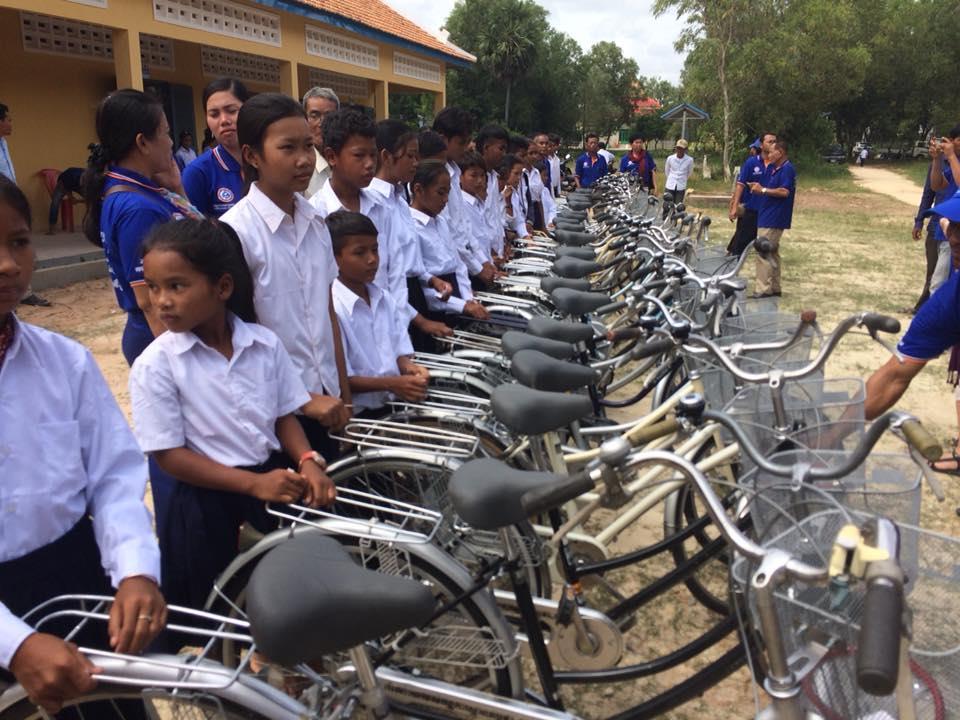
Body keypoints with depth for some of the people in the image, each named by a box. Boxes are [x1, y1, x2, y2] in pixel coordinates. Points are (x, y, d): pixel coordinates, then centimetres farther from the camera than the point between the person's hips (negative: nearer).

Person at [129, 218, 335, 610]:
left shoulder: (265, 344, -4)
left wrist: (307, 461, -15)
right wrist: (254, 484, -20)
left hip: (275, 480, 3)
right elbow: (170, 455, -12)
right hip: (207, 504, -3)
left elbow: (284, 415, 5)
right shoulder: (155, 365, -12)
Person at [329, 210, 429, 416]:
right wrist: (391, 384, -20)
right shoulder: (332, 308, -14)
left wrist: (408, 366, -7)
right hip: (359, 415, -7)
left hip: (395, 404, 7)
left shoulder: (384, 300, 10)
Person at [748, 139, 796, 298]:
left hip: (774, 219, -10)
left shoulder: (787, 169, -13)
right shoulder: (771, 167, 13)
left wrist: (763, 190, -17)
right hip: (767, 216, 10)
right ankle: (774, 288, 22)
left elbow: (784, 191, -23)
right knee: (771, 253, 14)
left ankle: (763, 289, -8)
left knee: (764, 253, -11)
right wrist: (757, 187, -2)